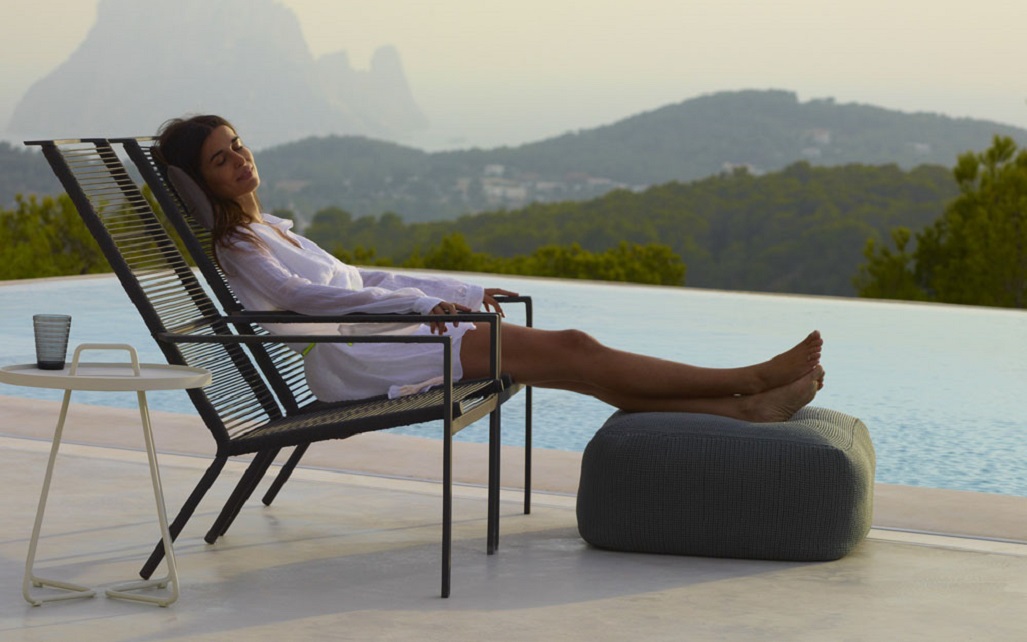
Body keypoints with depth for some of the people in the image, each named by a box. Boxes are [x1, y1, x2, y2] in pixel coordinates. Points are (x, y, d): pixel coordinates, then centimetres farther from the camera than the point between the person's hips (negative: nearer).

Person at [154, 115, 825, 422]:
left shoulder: (271, 228, 25)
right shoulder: (232, 243, -3)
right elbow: (297, 293, -17)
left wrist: (468, 291, 21)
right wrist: (422, 304, -24)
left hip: (379, 338, 9)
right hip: (348, 363, -9)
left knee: (573, 349, -7)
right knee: (567, 351, -16)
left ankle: (750, 407, -12)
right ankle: (751, 381, -14)